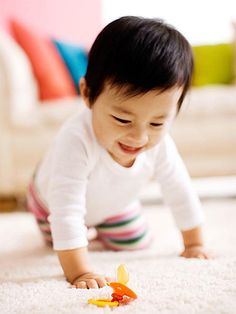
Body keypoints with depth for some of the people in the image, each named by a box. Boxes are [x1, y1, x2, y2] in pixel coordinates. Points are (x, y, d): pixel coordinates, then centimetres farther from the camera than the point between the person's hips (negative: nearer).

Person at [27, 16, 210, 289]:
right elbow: (66, 212, -52)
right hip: (54, 201, -3)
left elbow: (180, 192, -14)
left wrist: (194, 243, -6)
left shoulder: (159, 144, -31)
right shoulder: (76, 141, -51)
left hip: (111, 204, 4)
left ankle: (101, 227, 43)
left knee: (135, 244, 14)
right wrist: (78, 272, -56)